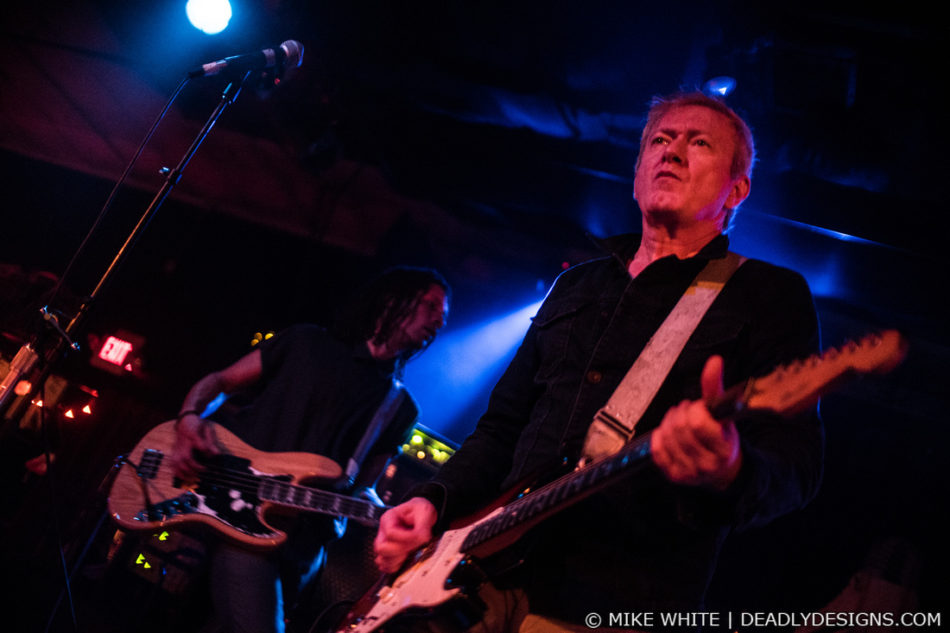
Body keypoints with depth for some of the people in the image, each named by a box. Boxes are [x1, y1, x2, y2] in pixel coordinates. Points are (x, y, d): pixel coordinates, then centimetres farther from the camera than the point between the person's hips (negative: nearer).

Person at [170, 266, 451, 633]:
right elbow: (219, 383, 13)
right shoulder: (308, 342, 11)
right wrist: (190, 420, -8)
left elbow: (360, 490, 16)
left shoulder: (399, 412, 16)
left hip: (293, 537, 2)